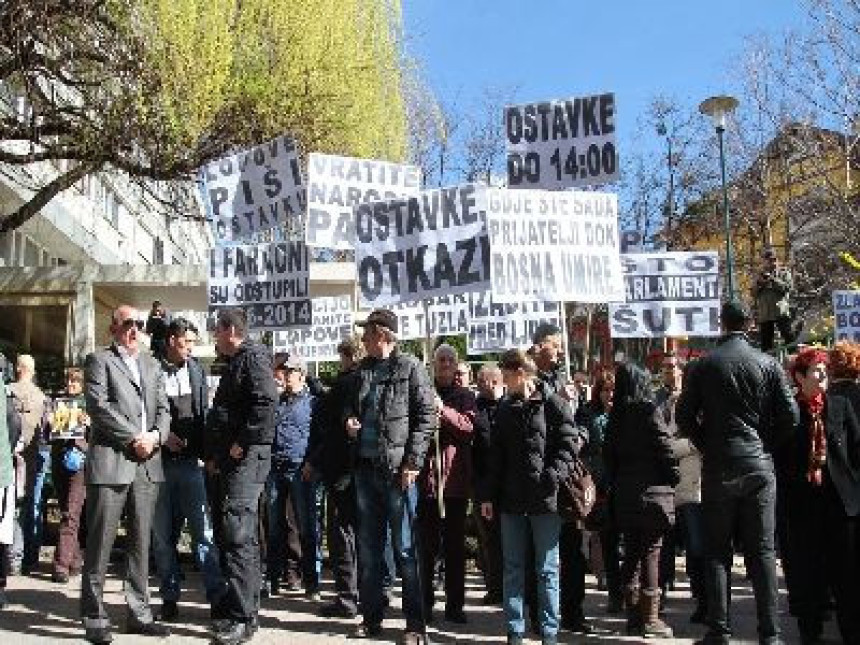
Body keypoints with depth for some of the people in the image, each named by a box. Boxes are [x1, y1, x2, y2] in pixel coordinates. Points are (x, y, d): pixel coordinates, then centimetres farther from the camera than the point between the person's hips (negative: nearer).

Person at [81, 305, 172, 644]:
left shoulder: (151, 365, 20)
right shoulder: (99, 360, 3)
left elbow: (163, 408, 15)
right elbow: (100, 407, -9)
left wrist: (155, 435, -5)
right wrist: (134, 438, -12)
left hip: (148, 463, 5)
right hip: (110, 461, -5)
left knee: (141, 543, 9)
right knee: (100, 543, -1)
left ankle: (139, 613, 17)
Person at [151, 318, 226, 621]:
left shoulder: (197, 370, 9)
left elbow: (205, 412, 10)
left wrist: (205, 449, 1)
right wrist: (162, 436, -12)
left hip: (190, 461, 1)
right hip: (159, 460, -1)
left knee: (203, 531, -1)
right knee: (162, 535, 7)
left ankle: (217, 596, 2)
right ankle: (170, 598, 17)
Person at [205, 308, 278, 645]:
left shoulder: (253, 357, -8)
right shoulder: (233, 363, 23)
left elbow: (266, 402, -23)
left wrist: (242, 442, -19)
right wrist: (213, 454, 20)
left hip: (246, 458, -11)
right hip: (228, 460, 11)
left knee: (237, 536, -12)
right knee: (229, 533, 14)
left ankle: (243, 618, -7)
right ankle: (243, 609, 23)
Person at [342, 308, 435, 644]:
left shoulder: (410, 368, -5)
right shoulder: (361, 370, 13)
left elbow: (426, 416, -8)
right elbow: (350, 404, 26)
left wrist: (412, 462, -14)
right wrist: (349, 419, 2)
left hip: (398, 469, -6)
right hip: (365, 467, 6)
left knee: (405, 548, -1)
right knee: (368, 547, 12)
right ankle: (371, 618, 24)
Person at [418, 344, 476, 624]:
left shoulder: (465, 396, 10)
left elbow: (470, 426, -7)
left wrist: (443, 410, -20)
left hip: (455, 478, 0)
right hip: (425, 476, 0)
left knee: (455, 544, 5)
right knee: (425, 543, 3)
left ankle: (454, 604, 12)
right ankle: (424, 602, 12)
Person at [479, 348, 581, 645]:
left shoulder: (554, 405, -4)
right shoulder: (505, 408, 12)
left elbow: (569, 446, -8)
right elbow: (496, 455, 13)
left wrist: (551, 477, -21)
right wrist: (488, 495, 8)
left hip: (545, 499, -5)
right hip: (511, 499, 5)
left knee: (547, 570, 5)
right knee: (513, 569, 9)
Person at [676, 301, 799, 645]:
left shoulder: (702, 366, -3)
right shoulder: (769, 365, -2)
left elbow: (684, 415, -3)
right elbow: (790, 416, -3)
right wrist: (766, 446, 10)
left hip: (718, 467, 0)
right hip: (759, 465, 1)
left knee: (717, 550, 7)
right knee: (762, 551, 7)